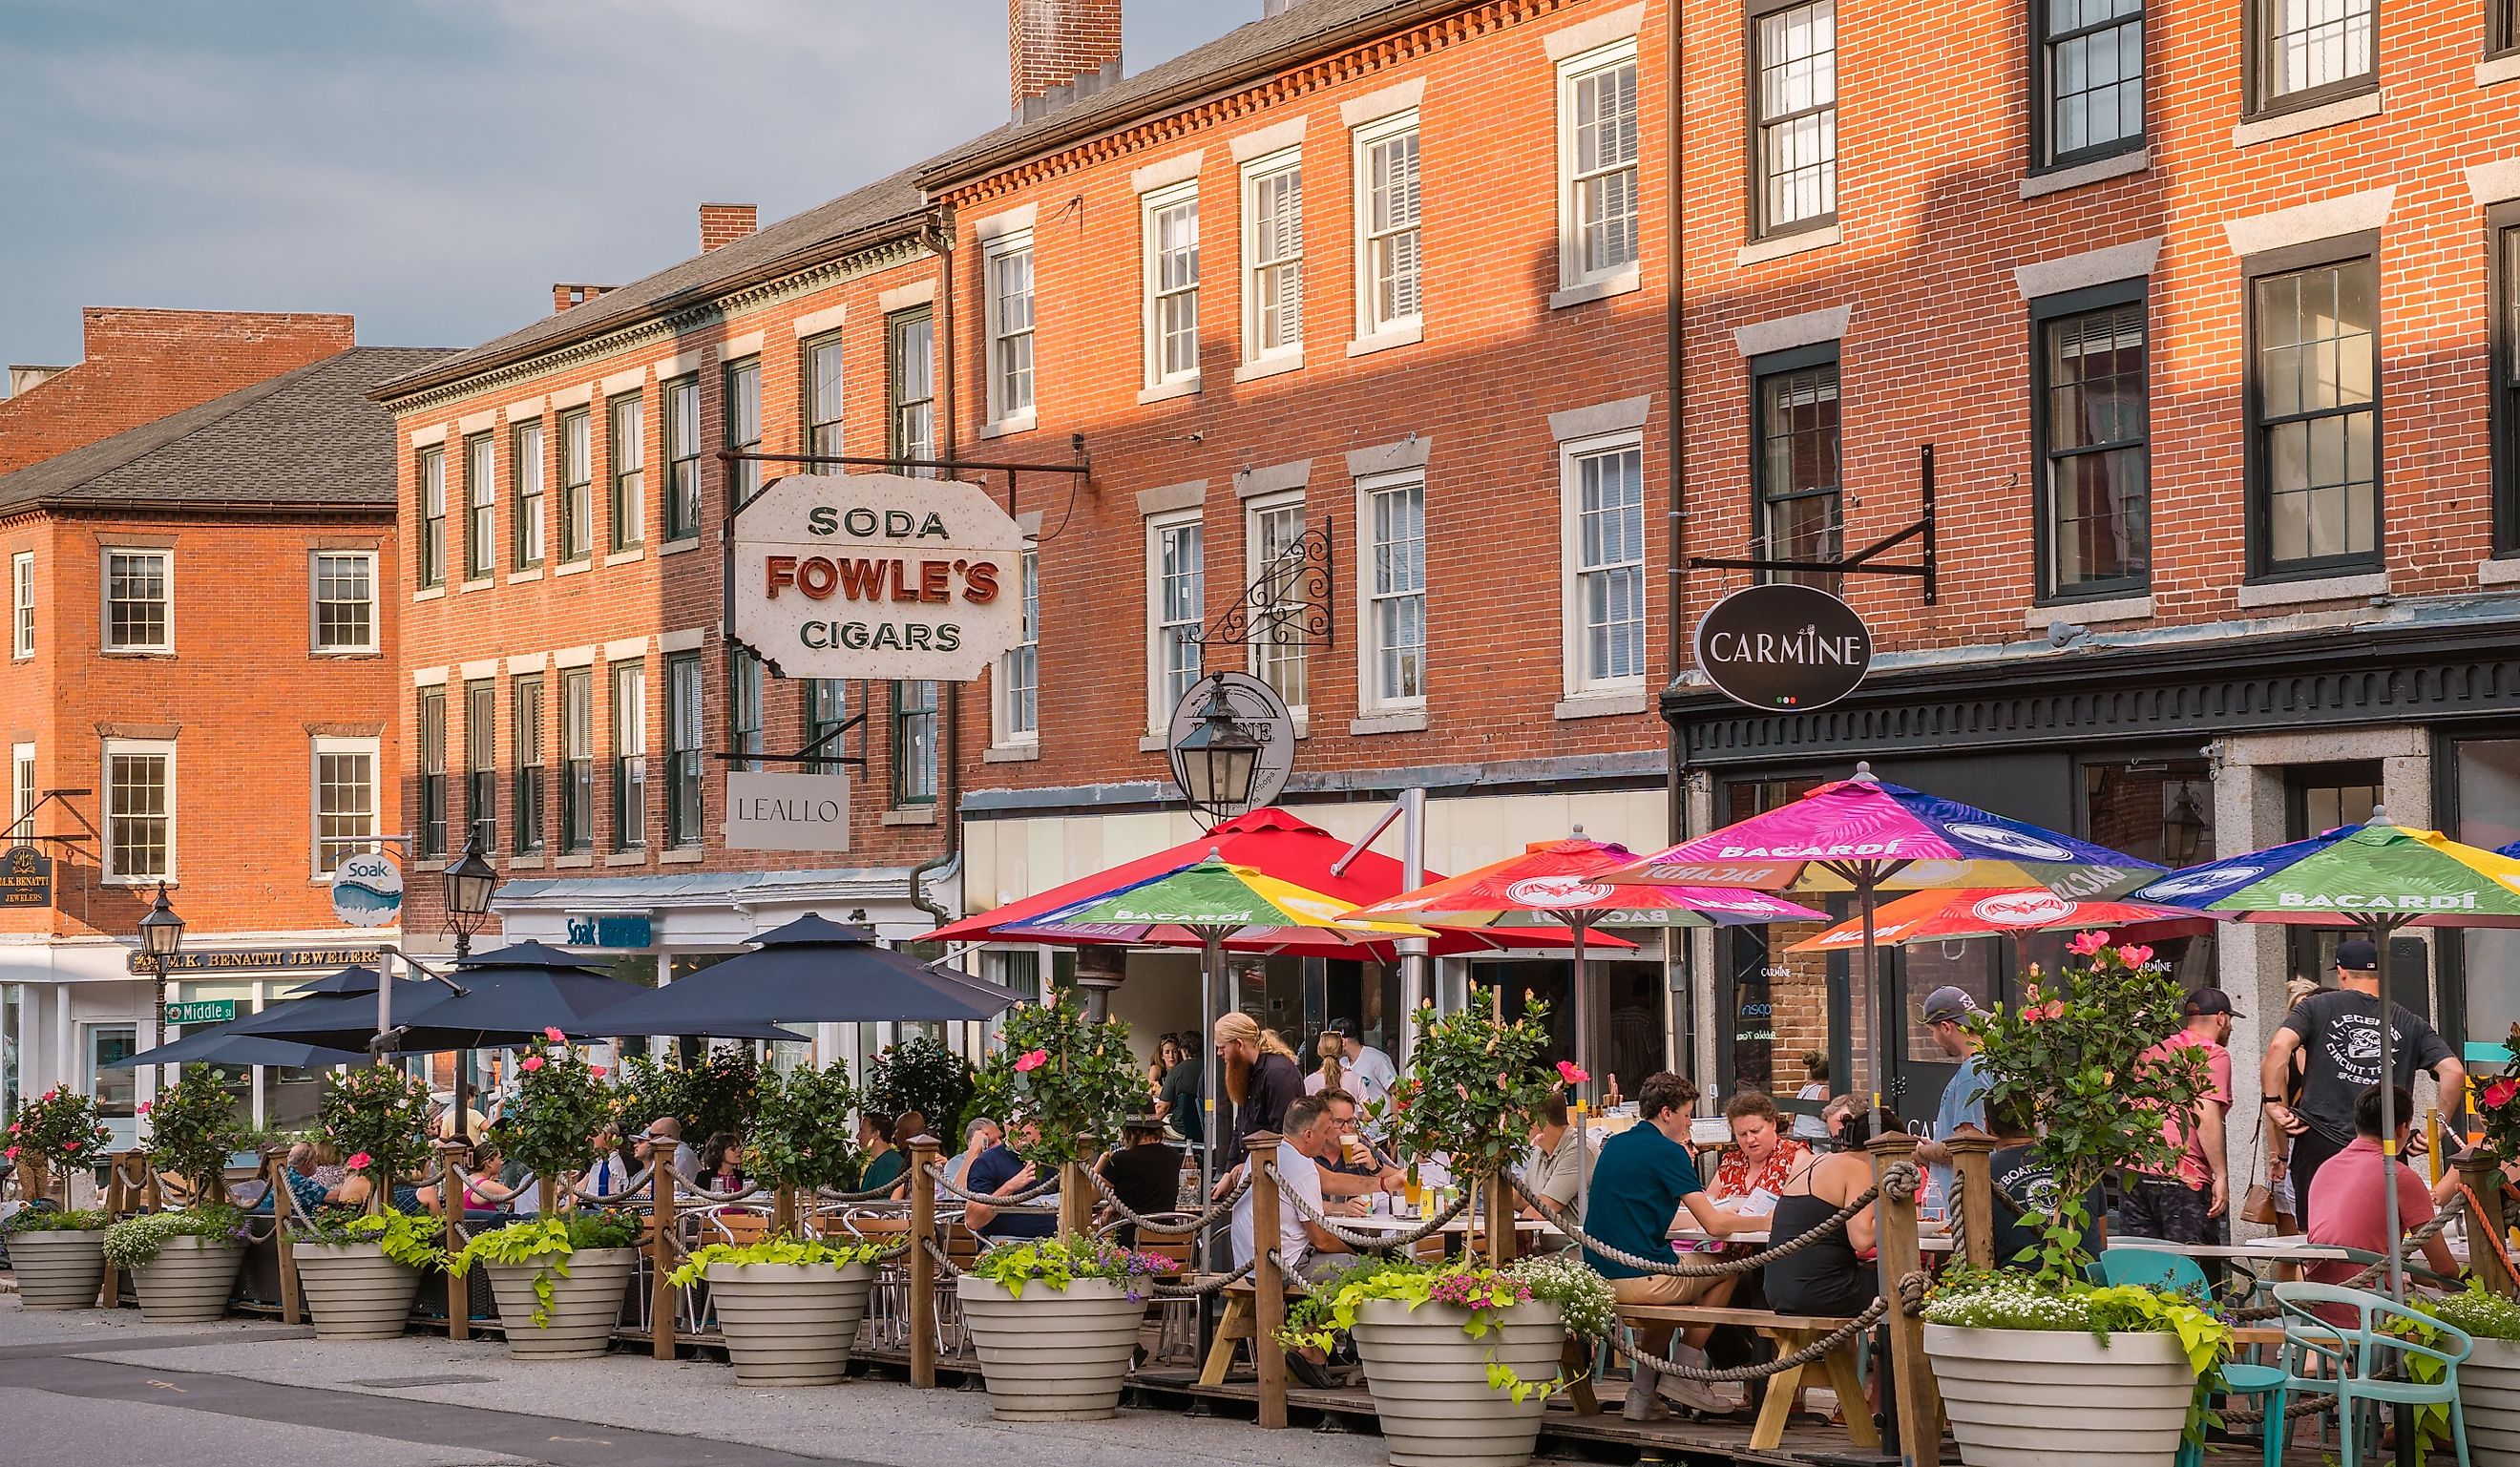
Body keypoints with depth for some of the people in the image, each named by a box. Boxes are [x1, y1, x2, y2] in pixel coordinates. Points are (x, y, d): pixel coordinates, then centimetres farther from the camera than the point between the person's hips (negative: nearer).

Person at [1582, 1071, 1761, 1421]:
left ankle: (1644, 1392, 25)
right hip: (1640, 1280, -8)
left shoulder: (1614, 1145, 15)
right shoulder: (1668, 1152, -9)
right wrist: (1763, 1221, 4)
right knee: (1725, 1270, 14)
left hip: (1598, 1276, 8)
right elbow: (1714, 1225, -11)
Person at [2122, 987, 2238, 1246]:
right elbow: (2206, 1115, -15)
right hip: (2182, 1176, -7)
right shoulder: (2214, 1055, -3)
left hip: (2132, 1174, 7)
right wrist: (2221, 1176, -15)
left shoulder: (2152, 1052, 18)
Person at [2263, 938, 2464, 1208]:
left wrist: (2273, 1104, -8)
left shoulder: (2316, 1007, 4)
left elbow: (2279, 1047, -13)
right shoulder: (2409, 1023, 9)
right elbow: (2454, 1071, -1)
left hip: (2319, 1147, -2)